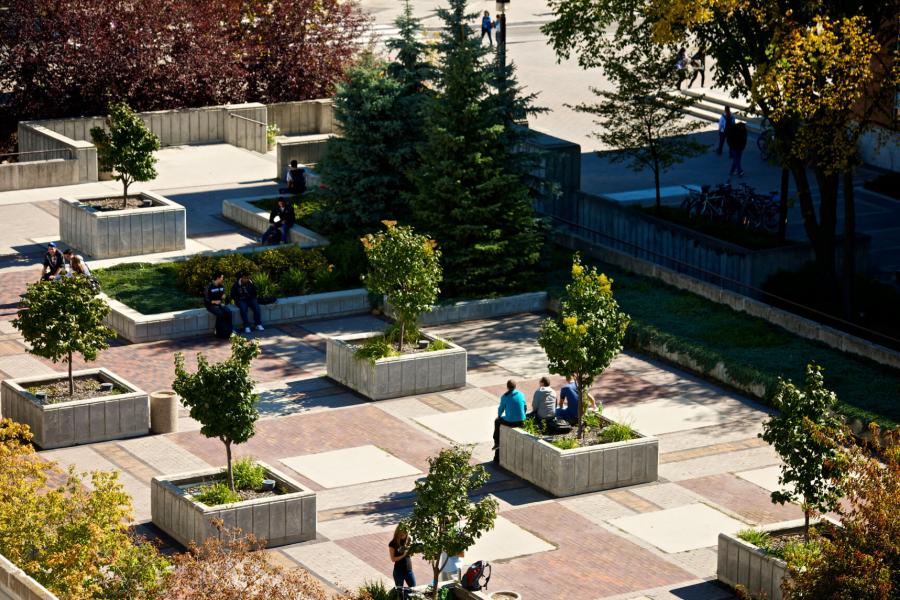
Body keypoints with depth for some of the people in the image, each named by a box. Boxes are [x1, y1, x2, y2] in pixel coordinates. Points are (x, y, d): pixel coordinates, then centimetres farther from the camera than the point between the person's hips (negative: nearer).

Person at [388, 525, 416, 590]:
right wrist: (403, 555, -24)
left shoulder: (408, 540, -2)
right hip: (399, 571, -4)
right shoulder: (393, 543, -12)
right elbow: (393, 559, -12)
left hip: (409, 570, 4)